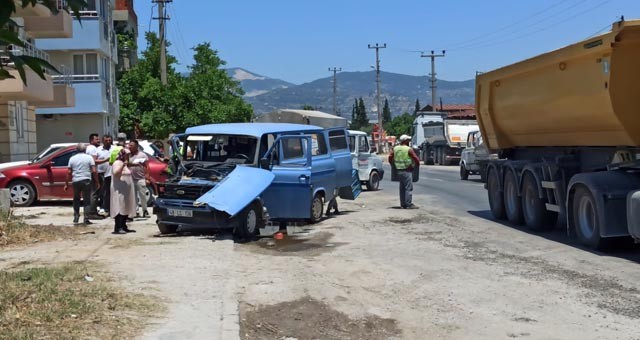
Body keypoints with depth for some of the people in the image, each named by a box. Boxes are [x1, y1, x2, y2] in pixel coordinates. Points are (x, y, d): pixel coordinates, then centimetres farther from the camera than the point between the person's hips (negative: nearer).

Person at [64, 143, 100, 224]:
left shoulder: (72, 159, 6)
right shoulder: (89, 158, -1)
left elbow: (69, 172, 4)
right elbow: (94, 171, -7)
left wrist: (66, 184, 9)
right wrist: (97, 182, -1)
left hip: (75, 181, 2)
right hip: (86, 181, -2)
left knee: (76, 199, 17)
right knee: (86, 200, 3)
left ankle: (76, 218, 16)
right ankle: (86, 219, -3)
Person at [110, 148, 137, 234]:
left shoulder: (125, 164, 21)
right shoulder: (117, 163, -9)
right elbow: (115, 173, -24)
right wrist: (123, 165, -31)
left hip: (126, 190, 10)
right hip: (119, 190, -10)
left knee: (126, 209, 8)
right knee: (119, 209, -14)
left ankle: (123, 226, 12)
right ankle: (117, 228, -17)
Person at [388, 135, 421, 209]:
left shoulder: (395, 149, 6)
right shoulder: (409, 149, -12)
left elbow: (390, 157, 9)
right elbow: (416, 159, -11)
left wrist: (393, 165, 22)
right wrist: (417, 164, 9)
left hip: (399, 171, 7)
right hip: (407, 171, -7)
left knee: (402, 188, 14)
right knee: (409, 188, -4)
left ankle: (403, 204, 17)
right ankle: (409, 204, -7)